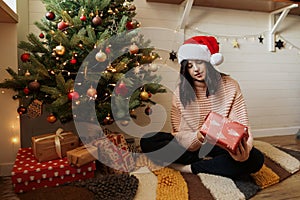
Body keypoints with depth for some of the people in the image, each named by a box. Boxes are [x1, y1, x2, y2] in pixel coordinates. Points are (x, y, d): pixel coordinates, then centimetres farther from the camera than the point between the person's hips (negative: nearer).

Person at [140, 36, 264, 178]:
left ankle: (188, 168, -22)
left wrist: (244, 150, -32)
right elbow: (177, 133, -6)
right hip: (189, 148, 1)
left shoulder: (230, 86, -5)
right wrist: (197, 137, -29)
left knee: (255, 158, -30)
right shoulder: (181, 92, -4)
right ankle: (205, 160, -17)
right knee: (147, 141, -19)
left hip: (221, 147, 0)